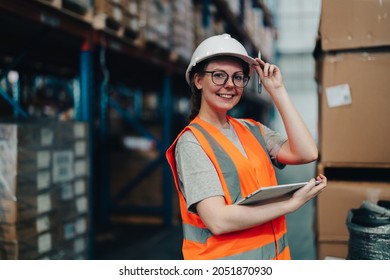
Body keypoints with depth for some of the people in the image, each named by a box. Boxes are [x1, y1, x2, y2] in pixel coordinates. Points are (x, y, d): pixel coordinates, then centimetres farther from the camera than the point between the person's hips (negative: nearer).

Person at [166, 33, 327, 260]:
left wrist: (278, 91, -7)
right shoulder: (192, 142, -14)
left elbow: (306, 153, -11)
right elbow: (217, 221, -23)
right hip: (225, 257, -6)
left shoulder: (253, 130, 4)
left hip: (274, 254, 6)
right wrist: (292, 203, -20)